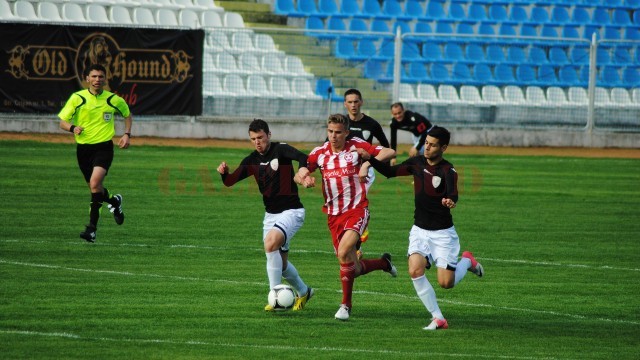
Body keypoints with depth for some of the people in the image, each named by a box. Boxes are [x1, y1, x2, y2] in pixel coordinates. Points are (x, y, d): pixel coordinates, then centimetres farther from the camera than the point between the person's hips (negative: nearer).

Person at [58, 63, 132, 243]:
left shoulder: (113, 100, -1)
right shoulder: (77, 98, -3)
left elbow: (127, 114, 20)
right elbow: (62, 122, -1)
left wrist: (127, 134, 6)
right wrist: (72, 128, -23)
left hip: (104, 146, -2)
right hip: (83, 147, 2)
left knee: (95, 183, -23)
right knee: (94, 188, 12)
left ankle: (92, 226, -18)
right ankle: (113, 201, 46)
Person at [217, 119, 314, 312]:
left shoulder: (280, 150, -12)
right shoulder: (252, 160, 5)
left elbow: (302, 157, -30)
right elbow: (230, 181, 5)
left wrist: (303, 168, -53)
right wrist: (223, 173, -18)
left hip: (291, 211, -7)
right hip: (270, 214, 7)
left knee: (271, 243, -29)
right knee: (280, 261, 11)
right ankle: (303, 292, 38)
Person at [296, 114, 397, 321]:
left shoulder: (356, 146, -4)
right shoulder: (320, 153, 5)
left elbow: (389, 153, -9)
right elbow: (298, 175, 8)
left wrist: (368, 163, -25)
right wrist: (304, 181, -16)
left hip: (357, 210, -5)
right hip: (333, 215, 5)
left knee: (344, 253, -28)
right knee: (352, 269, 5)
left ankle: (346, 305, -17)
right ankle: (384, 263, 36)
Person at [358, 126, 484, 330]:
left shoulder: (447, 171, -17)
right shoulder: (417, 163, -1)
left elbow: (453, 193, -35)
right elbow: (390, 172, 10)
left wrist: (450, 201, -58)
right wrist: (370, 159, -4)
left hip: (443, 233, -4)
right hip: (420, 230, 4)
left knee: (446, 283, -6)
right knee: (415, 271, -18)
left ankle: (467, 261, 28)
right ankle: (438, 319, -8)